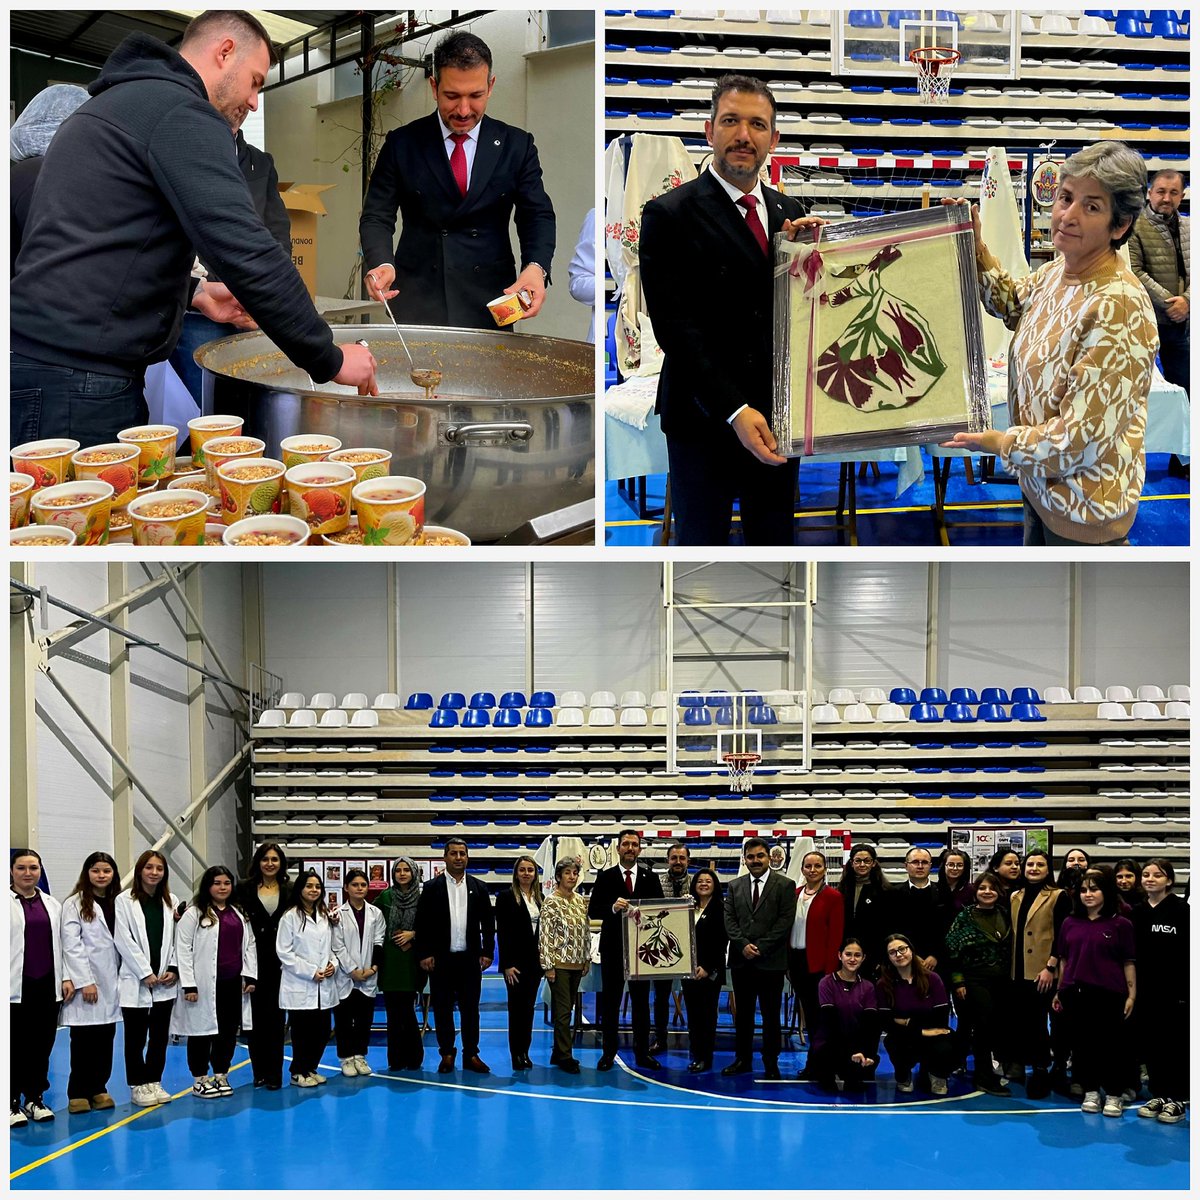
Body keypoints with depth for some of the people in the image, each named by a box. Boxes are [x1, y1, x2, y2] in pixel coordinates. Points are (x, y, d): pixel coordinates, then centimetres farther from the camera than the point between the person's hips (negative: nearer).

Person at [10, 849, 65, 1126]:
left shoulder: (52, 905, 13)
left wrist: (66, 977, 7)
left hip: (47, 986, 4)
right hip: (15, 987, -4)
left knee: (42, 1045, 7)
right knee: (15, 1046, 0)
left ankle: (35, 1098, 19)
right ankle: (11, 1103, 8)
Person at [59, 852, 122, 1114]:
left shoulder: (117, 903, 13)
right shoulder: (74, 904, -3)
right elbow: (71, 945, -9)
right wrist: (85, 981, -15)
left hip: (111, 982, 5)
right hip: (84, 982, -5)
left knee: (105, 1038, 4)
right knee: (84, 1039, -2)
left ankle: (98, 1088, 13)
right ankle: (78, 1093, 5)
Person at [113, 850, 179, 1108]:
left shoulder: (171, 902, 10)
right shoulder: (124, 901, -3)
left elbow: (175, 939, 8)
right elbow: (124, 941, -9)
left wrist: (174, 969, -6)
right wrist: (146, 973, -11)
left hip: (164, 982, 4)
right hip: (135, 981, -4)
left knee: (160, 1036, 8)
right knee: (136, 1038, 2)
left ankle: (154, 1082, 18)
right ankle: (138, 1085, 11)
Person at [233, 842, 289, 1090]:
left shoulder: (289, 891, 8)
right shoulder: (245, 888, 4)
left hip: (279, 962, 0)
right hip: (254, 960, 0)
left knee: (275, 1016, 1)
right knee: (255, 1016, 3)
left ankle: (274, 1074, 6)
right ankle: (259, 1071, 13)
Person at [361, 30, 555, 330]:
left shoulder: (516, 146, 4)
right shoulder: (402, 144, 2)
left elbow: (537, 215, 2)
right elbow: (376, 217, 2)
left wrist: (535, 266, -20)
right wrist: (381, 263, -20)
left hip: (489, 304, 1)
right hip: (417, 303, 0)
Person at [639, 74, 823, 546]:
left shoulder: (788, 212, 10)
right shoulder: (670, 215, -8)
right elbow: (674, 326, -15)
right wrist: (734, 411, -21)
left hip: (776, 418, 5)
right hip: (706, 419, -5)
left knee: (775, 543, 11)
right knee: (702, 543, 6)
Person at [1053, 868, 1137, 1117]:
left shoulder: (1120, 924, 0)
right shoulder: (1070, 924, 9)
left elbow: (1128, 963, 0)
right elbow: (1063, 959, 13)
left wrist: (1132, 995, -3)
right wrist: (1059, 991, 10)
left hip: (1108, 994, -3)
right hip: (1076, 994, 3)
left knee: (1110, 1044, 1)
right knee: (1082, 1043, 7)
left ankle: (1113, 1095, 10)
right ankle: (1090, 1092, 18)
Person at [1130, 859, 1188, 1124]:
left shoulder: (1182, 910, -6)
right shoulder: (1137, 912, 8)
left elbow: (1190, 951, -9)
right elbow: (1131, 952, 10)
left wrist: (1187, 987, -14)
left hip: (1174, 988, -5)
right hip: (1145, 990, 5)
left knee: (1175, 1043, 0)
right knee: (1150, 1043, 7)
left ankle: (1177, 1100, 7)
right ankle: (1158, 1095, 18)